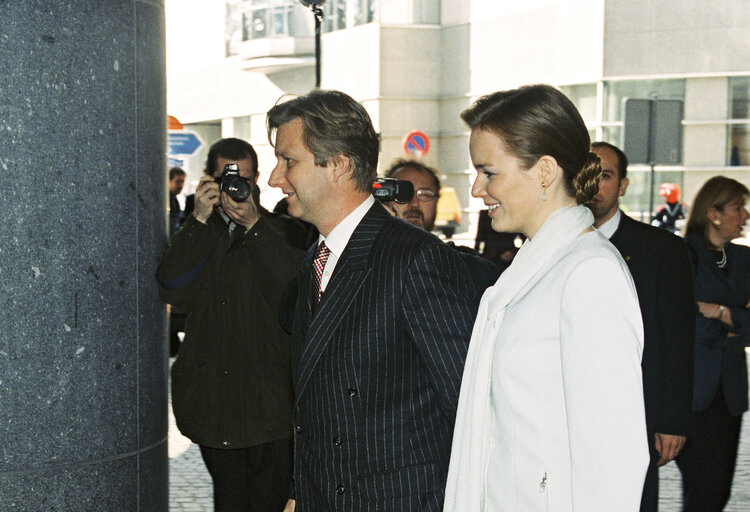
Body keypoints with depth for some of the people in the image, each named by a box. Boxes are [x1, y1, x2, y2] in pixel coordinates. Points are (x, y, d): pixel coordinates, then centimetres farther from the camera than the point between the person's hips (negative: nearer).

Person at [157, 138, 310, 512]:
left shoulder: (283, 232, 6)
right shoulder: (194, 236, 11)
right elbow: (173, 290, -7)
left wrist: (255, 226, -15)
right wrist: (200, 220, -10)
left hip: (274, 406, -2)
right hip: (215, 400, 2)